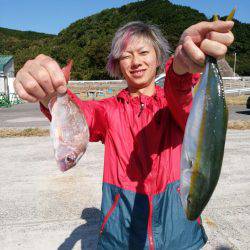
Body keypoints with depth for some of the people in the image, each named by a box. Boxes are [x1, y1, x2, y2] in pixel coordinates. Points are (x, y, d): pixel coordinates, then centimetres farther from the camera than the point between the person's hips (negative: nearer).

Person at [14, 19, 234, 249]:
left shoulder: (171, 102, -3)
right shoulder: (110, 109, 1)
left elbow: (186, 104, -26)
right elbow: (81, 118, -20)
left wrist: (181, 67, -49)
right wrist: (52, 97, -42)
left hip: (175, 222, 0)